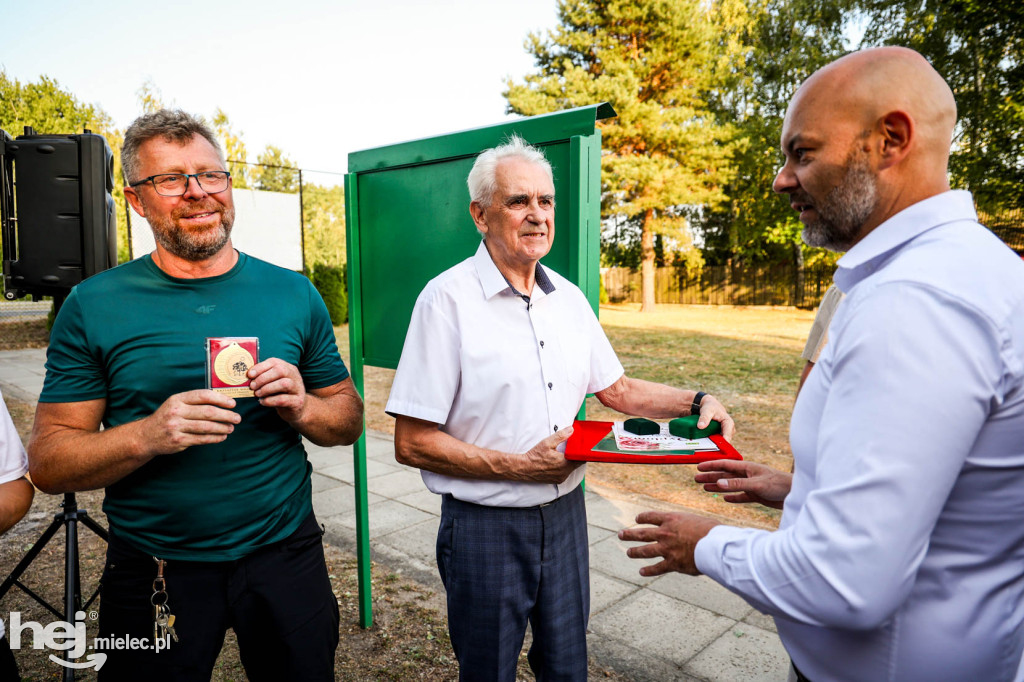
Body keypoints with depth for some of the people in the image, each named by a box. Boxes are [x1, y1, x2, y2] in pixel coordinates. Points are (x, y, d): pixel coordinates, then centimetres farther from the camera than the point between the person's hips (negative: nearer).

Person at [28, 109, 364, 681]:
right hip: (155, 573, -1)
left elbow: (350, 419, 4)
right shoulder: (94, 306, -5)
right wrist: (148, 435, -24)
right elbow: (48, 462, -6)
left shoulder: (294, 293, -1)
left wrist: (302, 407, -17)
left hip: (285, 559, 2)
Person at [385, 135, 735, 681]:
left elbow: (618, 390, 12)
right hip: (485, 527, -5)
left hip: (565, 514, 5)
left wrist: (697, 402, -4)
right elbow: (412, 443, -17)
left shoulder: (570, 298, 5)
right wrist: (522, 467, -21)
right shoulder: (447, 299, -15)